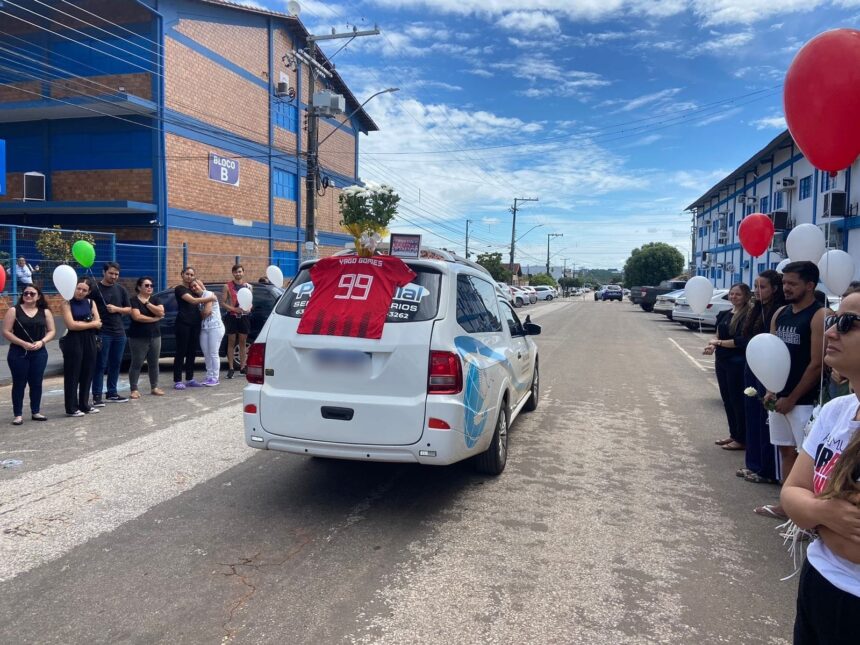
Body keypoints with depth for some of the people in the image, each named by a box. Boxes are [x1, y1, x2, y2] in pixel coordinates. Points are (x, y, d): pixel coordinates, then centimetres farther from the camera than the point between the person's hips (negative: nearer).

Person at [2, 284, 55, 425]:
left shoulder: (45, 312, 5)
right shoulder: (14, 310, -2)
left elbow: (51, 331, 7)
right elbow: (6, 332, -6)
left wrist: (41, 342, -11)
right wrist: (23, 343, -16)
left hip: (39, 353, 2)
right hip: (18, 352, -2)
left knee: (36, 382, 7)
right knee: (19, 383, 1)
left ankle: (35, 412, 18)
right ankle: (18, 414, 8)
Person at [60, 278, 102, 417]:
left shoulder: (91, 303, 10)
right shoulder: (66, 304, -4)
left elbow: (98, 324, 3)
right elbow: (71, 325, -14)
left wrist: (80, 323, -9)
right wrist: (91, 324, -6)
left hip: (90, 341, 5)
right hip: (74, 341, -5)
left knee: (88, 374, 9)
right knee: (73, 376, -2)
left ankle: (84, 405, 19)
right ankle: (71, 408, 4)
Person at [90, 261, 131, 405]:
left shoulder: (121, 289, 11)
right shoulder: (95, 288, -3)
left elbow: (129, 309, 13)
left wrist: (117, 309, -6)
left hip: (119, 333, 5)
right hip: (102, 333, -5)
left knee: (115, 364, 10)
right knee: (100, 365, -3)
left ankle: (112, 393, 19)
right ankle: (97, 395, 2)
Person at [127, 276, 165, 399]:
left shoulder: (155, 299, 10)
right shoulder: (134, 300, -6)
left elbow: (161, 312, -7)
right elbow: (137, 317, -19)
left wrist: (147, 303, -12)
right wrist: (155, 318, -11)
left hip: (155, 336, 5)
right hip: (138, 337, -5)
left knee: (154, 363, 10)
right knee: (137, 363, -2)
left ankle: (154, 387, 19)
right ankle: (134, 389, 4)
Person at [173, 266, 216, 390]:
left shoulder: (193, 289, 19)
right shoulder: (179, 288, -3)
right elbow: (193, 300, -15)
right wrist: (210, 297, -9)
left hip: (195, 323, 7)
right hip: (183, 322, -7)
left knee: (192, 352, 9)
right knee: (181, 351, -4)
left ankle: (190, 379, 16)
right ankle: (177, 381, -1)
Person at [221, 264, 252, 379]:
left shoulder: (248, 287, 8)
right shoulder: (228, 286, 0)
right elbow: (223, 302, -4)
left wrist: (248, 309, -6)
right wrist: (234, 309, -18)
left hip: (244, 316, 2)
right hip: (232, 317, -2)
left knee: (243, 342, 8)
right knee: (231, 342, 2)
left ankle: (242, 367, 14)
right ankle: (231, 368, 5)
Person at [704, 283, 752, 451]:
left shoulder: (748, 316, -11)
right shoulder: (724, 314, 12)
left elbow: (742, 340, -17)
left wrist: (719, 342, -11)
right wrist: (713, 344, -7)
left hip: (737, 362, -8)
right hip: (722, 361, 8)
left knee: (738, 399, -1)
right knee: (727, 399, 14)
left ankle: (741, 439, 9)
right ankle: (733, 434, 26)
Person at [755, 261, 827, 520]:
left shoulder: (819, 316, -12)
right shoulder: (780, 314, 10)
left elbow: (817, 364, -16)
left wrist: (792, 398, -12)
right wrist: (771, 390, 5)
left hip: (805, 401, -7)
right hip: (780, 396, 7)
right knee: (786, 451, 15)